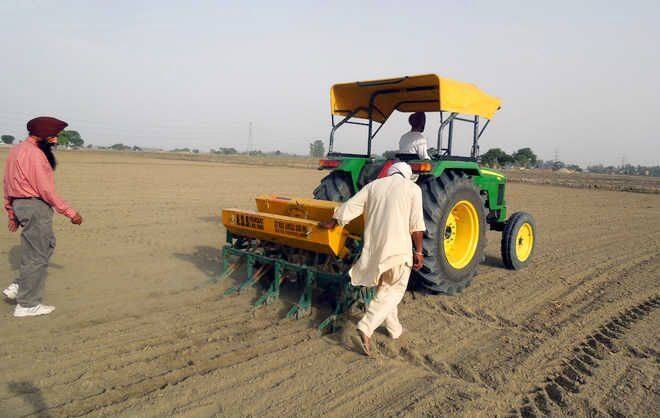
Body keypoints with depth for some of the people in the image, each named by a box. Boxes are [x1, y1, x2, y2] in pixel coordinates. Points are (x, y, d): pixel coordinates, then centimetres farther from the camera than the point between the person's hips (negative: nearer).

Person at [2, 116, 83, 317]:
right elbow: (46, 191, -20)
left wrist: (12, 213, 23)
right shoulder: (35, 154, -17)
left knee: (47, 244, 20)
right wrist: (70, 213, -14)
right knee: (37, 255, 0)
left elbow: (8, 184, 18)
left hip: (19, 204, 10)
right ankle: (27, 304, 9)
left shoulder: (16, 150, 14)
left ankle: (19, 287, 20)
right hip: (36, 207, -10)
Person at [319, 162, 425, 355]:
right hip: (398, 247, -4)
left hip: (373, 246, 4)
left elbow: (350, 207, 7)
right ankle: (366, 328, -8)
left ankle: (394, 329, 32)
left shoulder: (374, 185, 11)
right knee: (392, 291, 7)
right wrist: (418, 252, -1)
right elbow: (416, 225, -6)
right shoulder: (412, 188, 1)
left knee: (384, 288, 21)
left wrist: (331, 223, 19)